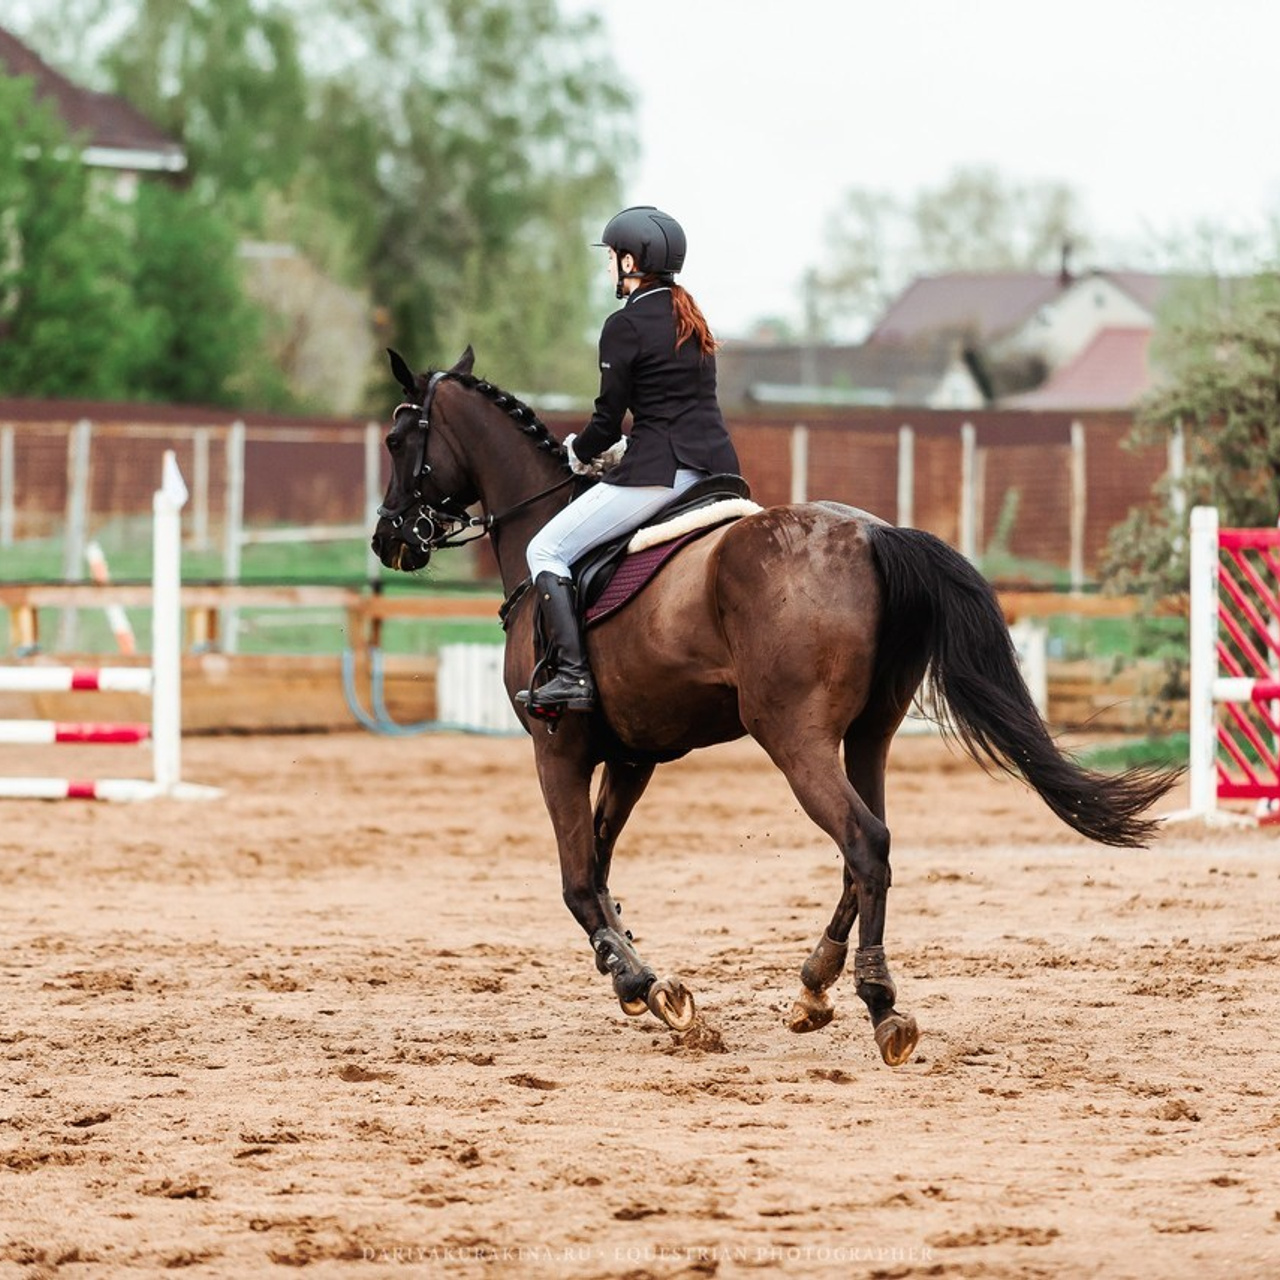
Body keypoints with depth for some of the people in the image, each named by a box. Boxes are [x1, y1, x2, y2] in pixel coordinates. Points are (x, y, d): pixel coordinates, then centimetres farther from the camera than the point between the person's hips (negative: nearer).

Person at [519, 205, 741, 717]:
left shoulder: (627, 325, -8)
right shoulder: (692, 319, 17)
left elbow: (608, 420, -6)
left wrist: (579, 452, 14)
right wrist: (623, 449, 22)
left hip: (659, 473, -9)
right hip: (718, 462, 9)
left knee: (546, 551, -1)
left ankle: (572, 674, -16)